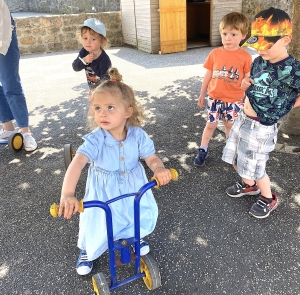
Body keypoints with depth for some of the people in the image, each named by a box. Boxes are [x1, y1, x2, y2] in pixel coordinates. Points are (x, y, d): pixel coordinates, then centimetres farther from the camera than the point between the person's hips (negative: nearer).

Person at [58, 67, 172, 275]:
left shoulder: (138, 135, -19)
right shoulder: (95, 140, -29)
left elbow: (151, 157, -13)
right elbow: (77, 163, -41)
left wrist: (159, 169, -38)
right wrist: (67, 194, -56)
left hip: (134, 187, 3)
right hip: (104, 192, -2)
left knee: (145, 217, 11)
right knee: (97, 227, 2)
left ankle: (136, 235, 49)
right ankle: (88, 250, 38)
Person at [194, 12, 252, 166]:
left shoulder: (245, 57, -10)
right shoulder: (214, 53, -5)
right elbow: (208, 75, 3)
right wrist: (202, 94, 8)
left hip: (234, 100, -1)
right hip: (214, 98, 1)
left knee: (230, 125, 14)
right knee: (210, 125, 11)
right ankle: (203, 150, 26)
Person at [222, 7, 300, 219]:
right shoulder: (259, 61, 1)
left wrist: (283, 108, -11)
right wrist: (245, 84, -3)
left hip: (262, 127, -7)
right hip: (243, 119, 7)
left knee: (255, 167, 6)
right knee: (235, 157, 19)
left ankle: (268, 199, 33)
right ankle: (249, 185, 46)